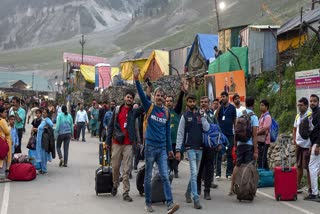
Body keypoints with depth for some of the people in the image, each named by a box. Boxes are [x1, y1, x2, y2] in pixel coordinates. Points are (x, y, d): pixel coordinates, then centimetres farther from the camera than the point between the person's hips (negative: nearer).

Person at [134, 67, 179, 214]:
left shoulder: (166, 112, 8)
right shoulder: (149, 107, -1)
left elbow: (168, 132, 13)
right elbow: (141, 95, -17)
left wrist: (170, 149, 13)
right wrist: (137, 80, -30)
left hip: (162, 148, 3)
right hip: (150, 147, -2)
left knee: (165, 176, -4)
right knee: (148, 177, 7)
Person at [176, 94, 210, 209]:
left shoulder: (200, 115, 10)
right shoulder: (185, 116, -1)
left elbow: (206, 128, -2)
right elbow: (180, 134, -3)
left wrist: (202, 116, -10)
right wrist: (178, 150, -8)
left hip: (200, 148, 5)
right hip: (190, 148, -4)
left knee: (195, 173, 13)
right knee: (194, 173, -12)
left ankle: (188, 192, 31)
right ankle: (196, 199, -13)